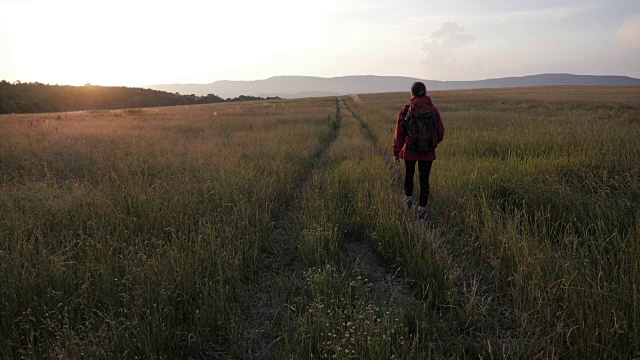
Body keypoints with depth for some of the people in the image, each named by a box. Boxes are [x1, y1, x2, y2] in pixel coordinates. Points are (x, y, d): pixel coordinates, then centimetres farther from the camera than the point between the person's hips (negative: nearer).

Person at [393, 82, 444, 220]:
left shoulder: (406, 109, -8)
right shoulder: (433, 110, -1)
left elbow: (399, 132, -9)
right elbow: (440, 132, 4)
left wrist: (396, 151, -2)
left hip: (410, 151, 0)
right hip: (428, 152, 1)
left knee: (409, 175, 22)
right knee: (424, 180, 5)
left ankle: (409, 199, 40)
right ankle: (422, 210, 4)